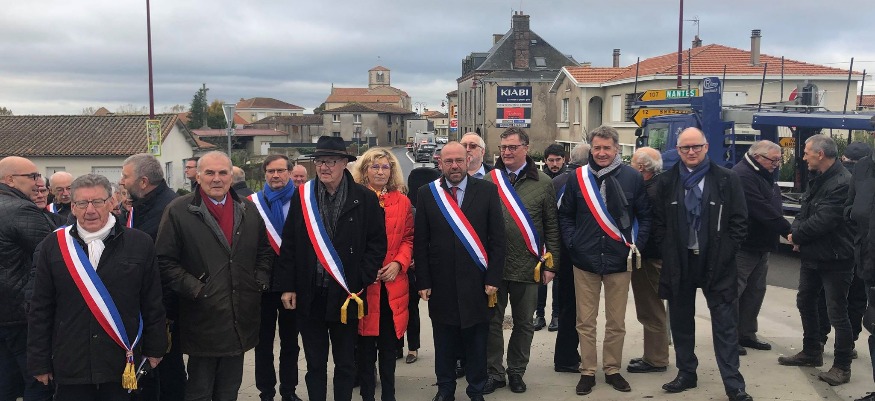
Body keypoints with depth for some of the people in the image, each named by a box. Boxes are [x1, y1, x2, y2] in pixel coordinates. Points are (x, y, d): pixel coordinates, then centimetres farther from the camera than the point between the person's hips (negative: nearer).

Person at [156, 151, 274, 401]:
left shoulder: (249, 210, 9)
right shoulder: (178, 211, -6)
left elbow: (265, 251, 18)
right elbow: (164, 261, -8)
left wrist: (260, 281, 5)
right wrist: (193, 288, -14)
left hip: (241, 320, 4)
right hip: (203, 320, -4)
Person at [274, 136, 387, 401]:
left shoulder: (365, 199, -3)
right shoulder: (301, 197, 2)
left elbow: (377, 243, -2)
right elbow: (289, 245, 4)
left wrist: (360, 281, -10)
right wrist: (287, 286, -1)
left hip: (346, 295, -1)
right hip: (309, 295, 1)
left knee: (345, 363, 13)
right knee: (314, 363, 13)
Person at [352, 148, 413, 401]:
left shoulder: (402, 201, 8)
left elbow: (408, 238, 10)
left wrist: (399, 263, -6)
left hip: (393, 282, 3)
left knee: (389, 342, 10)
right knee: (365, 343, 5)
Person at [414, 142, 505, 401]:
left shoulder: (487, 191, -1)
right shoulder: (427, 194, 2)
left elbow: (497, 238, -1)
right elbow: (420, 242, 2)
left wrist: (493, 278, -5)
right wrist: (423, 281, -2)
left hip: (476, 283, -1)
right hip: (441, 284, 1)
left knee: (476, 342, 11)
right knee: (444, 343, 13)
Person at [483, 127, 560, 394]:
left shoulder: (543, 183, 1)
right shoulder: (489, 180, 2)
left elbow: (552, 227, 3)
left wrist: (550, 264, 0)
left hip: (528, 267, 0)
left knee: (524, 323, 11)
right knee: (492, 321, 8)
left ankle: (516, 371, 27)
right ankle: (494, 372, 21)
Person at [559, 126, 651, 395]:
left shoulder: (632, 178, -1)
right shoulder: (578, 178, 1)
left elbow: (644, 216, 6)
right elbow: (565, 215, 9)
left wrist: (636, 245, -2)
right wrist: (572, 243, -1)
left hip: (619, 260, 0)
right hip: (585, 260, 0)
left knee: (616, 322, 10)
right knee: (585, 321, 6)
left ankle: (612, 369, 25)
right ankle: (587, 371, 19)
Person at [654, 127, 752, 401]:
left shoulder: (727, 179, -1)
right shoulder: (667, 181, 5)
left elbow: (739, 221, -1)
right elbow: (660, 222, 8)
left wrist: (725, 252, -7)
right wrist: (669, 252, -1)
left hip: (717, 263, -2)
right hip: (679, 263, 3)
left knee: (725, 325, 0)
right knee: (681, 322, 12)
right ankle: (686, 374, 25)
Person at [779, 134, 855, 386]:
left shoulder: (842, 183, -22)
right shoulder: (817, 179, 10)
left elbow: (822, 221, -26)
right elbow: (804, 211, 11)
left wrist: (796, 235, -11)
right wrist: (796, 232, -9)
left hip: (835, 260, -10)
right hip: (812, 255, 10)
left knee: (837, 312, -1)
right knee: (805, 303, 19)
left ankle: (842, 366, 12)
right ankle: (811, 352, 35)